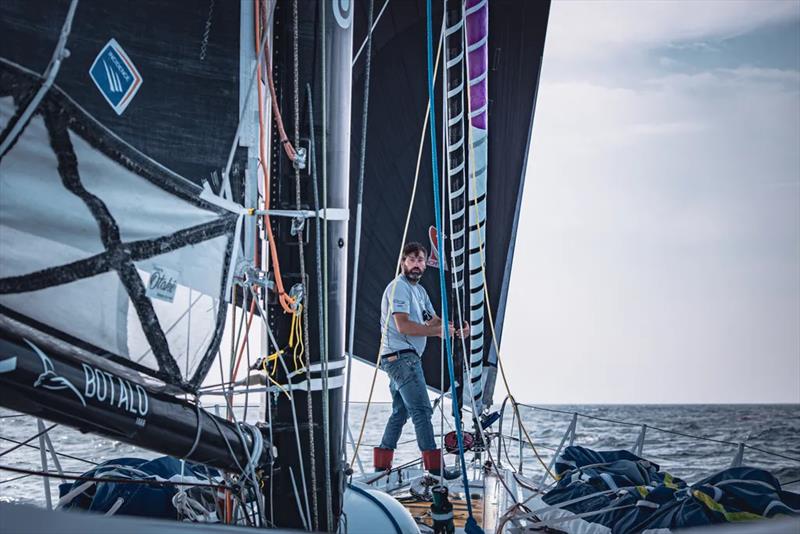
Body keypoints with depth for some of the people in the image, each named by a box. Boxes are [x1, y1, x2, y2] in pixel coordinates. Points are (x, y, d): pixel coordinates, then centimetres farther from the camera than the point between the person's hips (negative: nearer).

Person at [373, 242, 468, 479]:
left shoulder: (419, 290, 20)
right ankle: (434, 464, -13)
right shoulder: (398, 287, -10)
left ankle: (382, 461, 19)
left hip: (406, 358, 10)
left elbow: (434, 321, 14)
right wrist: (439, 331, -19)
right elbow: (403, 326, -20)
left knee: (401, 410, 14)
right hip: (400, 356, -10)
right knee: (421, 409, -12)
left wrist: (455, 330, -6)